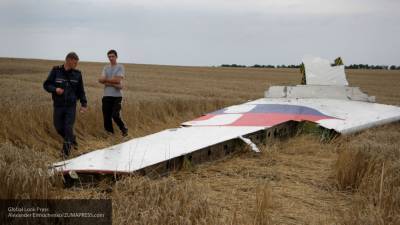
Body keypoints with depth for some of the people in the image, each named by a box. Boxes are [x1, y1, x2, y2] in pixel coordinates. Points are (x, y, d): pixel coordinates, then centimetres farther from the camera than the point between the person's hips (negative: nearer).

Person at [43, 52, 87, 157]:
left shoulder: (77, 74, 1)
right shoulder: (56, 71, -5)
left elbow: (81, 91, 9)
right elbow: (46, 84, 0)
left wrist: (84, 103, 3)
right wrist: (55, 89, -20)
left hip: (71, 106, 0)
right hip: (58, 105, 0)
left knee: (68, 128, -5)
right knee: (59, 127, 8)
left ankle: (66, 150, 8)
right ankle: (72, 140, 34)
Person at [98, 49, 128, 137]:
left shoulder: (120, 67, 1)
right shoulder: (106, 68, 13)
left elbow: (117, 80, -14)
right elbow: (101, 80, -3)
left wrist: (106, 79, -3)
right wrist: (114, 84, -14)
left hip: (117, 96, -4)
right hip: (106, 96, 4)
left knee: (115, 115, -13)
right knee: (106, 117, 5)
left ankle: (124, 129, 12)